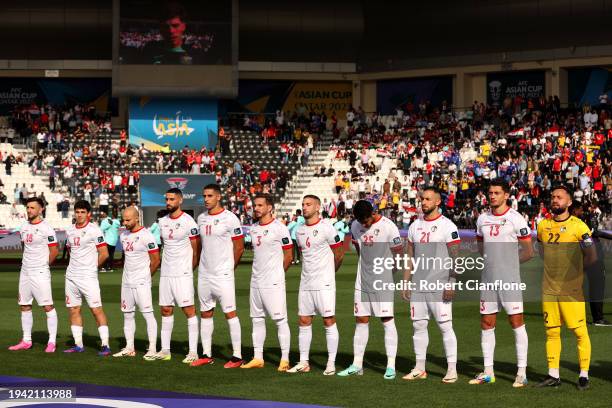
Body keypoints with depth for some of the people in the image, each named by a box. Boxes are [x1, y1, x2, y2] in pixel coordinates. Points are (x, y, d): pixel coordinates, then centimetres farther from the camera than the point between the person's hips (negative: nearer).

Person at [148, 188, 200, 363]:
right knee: (166, 310, 9)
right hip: (165, 274, 7)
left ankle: (193, 352, -6)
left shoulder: (188, 222, -9)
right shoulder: (163, 222, 11)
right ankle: (165, 350, 15)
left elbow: (196, 250, -5)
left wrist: (188, 269, -1)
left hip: (183, 274, -7)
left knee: (189, 310, -6)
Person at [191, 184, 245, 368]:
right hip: (204, 275, 7)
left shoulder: (229, 218, -9)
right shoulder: (201, 218, 11)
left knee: (230, 313, -6)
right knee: (205, 313, 10)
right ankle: (207, 355, 17)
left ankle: (237, 356, -3)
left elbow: (239, 248, -6)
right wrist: (199, 265, 15)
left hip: (223, 275, -7)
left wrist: (228, 268, 2)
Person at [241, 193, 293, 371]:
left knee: (280, 320, -5)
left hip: (273, 282, -7)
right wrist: (260, 273, 14)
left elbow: (288, 256, -5)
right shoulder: (253, 228, 12)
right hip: (256, 281, 8)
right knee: (257, 319, 10)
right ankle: (258, 358, 16)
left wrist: (276, 273, 3)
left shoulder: (279, 228, -10)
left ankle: (285, 359, -1)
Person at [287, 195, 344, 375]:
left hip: (324, 284, -6)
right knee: (304, 321, 7)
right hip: (305, 283, 7)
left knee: (329, 321, -2)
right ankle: (303, 362, 14)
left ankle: (331, 363, 3)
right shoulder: (299, 230, 10)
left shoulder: (326, 229, -10)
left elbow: (339, 253, -2)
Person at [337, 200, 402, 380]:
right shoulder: (355, 226, 3)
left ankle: (391, 366, -4)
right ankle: (357, 365, 13)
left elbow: (399, 253, -6)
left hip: (383, 281, -5)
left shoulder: (388, 227, -14)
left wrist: (385, 269, 2)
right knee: (361, 321, 8)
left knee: (387, 320, -6)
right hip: (362, 281, 6)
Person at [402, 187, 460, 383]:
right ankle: (420, 368, 15)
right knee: (418, 325, 7)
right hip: (418, 285, 6)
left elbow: (456, 258, -9)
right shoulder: (415, 226, 12)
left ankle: (452, 369, 0)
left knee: (445, 326, -5)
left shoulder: (448, 226, -6)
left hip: (439, 285, -6)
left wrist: (451, 285, -17)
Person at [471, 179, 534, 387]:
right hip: (488, 278, 6)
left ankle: (521, 372, -1)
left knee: (516, 322, -5)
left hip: (510, 279, -6)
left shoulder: (515, 218, -7)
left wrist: (509, 262, 2)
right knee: (486, 323, 7)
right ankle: (488, 372, 16)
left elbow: (528, 252, -4)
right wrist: (492, 261, 9)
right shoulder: (482, 219, 10)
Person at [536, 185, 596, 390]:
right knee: (551, 331, 8)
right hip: (549, 288, 5)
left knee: (579, 331, -4)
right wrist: (555, 268, 12)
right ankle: (553, 375, 15)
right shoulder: (543, 226, 8)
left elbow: (592, 257, -4)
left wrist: (573, 268, 6)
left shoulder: (578, 226, -8)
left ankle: (583, 375, 5)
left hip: (571, 289, -5)